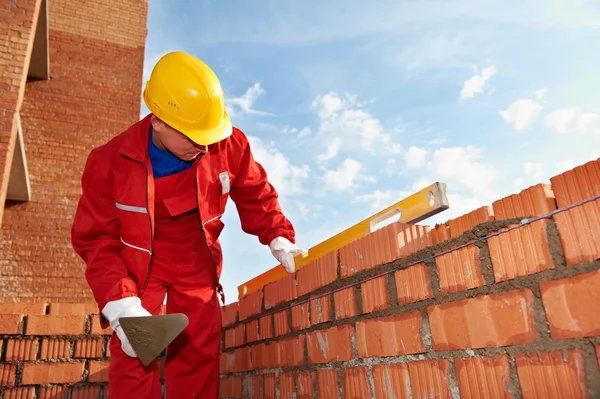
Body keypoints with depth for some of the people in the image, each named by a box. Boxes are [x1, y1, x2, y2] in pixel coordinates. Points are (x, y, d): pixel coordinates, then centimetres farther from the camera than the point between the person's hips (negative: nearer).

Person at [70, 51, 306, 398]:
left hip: (196, 260, 2)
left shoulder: (229, 144, -19)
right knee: (134, 356, -5)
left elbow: (255, 194, -1)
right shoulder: (109, 162, -22)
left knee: (200, 354, 3)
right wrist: (120, 303, -27)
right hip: (138, 262, -1)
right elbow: (96, 239, -17)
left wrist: (278, 237, -12)